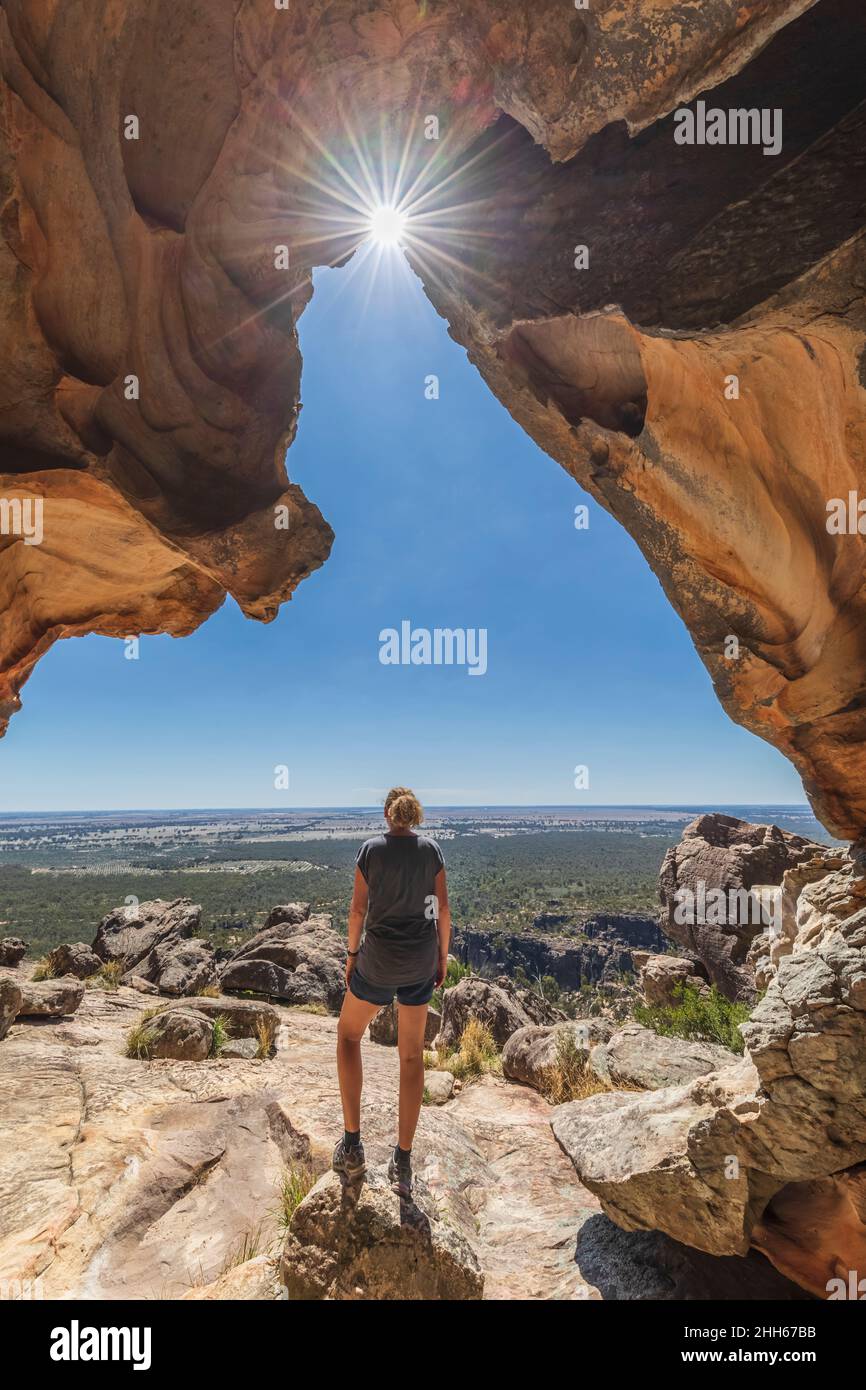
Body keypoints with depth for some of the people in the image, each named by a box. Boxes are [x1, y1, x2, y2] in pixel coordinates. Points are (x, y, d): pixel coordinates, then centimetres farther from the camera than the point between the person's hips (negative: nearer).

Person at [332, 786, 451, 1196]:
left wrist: (351, 954, 6)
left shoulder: (371, 849, -7)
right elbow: (443, 908, 0)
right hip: (421, 961, 3)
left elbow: (358, 908, -7)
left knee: (348, 1034, 21)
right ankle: (402, 1162, 16)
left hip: (379, 959, -2)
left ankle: (352, 1146, 16)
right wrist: (442, 957, 11)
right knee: (412, 1055, 14)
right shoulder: (431, 849, -1)